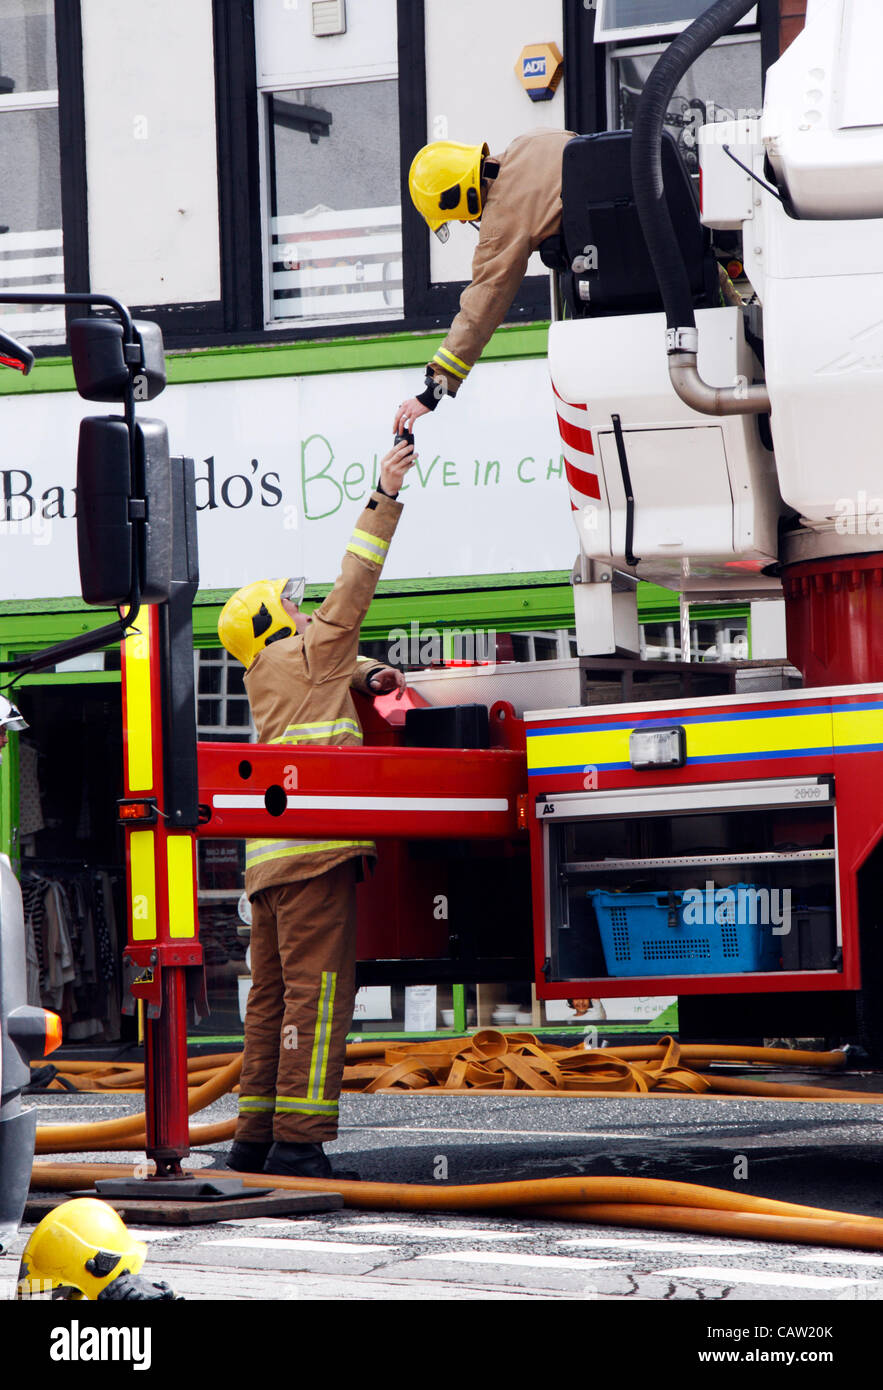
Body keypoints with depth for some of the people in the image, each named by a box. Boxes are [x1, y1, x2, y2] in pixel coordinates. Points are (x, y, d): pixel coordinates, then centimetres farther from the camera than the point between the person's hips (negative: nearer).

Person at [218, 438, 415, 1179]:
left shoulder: (271, 676, 22)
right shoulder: (301, 656, 0)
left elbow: (339, 669, 35)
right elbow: (353, 589, -3)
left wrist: (370, 676, 14)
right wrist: (384, 499, -2)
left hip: (273, 859, 9)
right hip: (313, 848, -9)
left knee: (275, 995, 11)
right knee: (318, 991, -12)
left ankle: (257, 1137, 12)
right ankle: (299, 1141, -18)